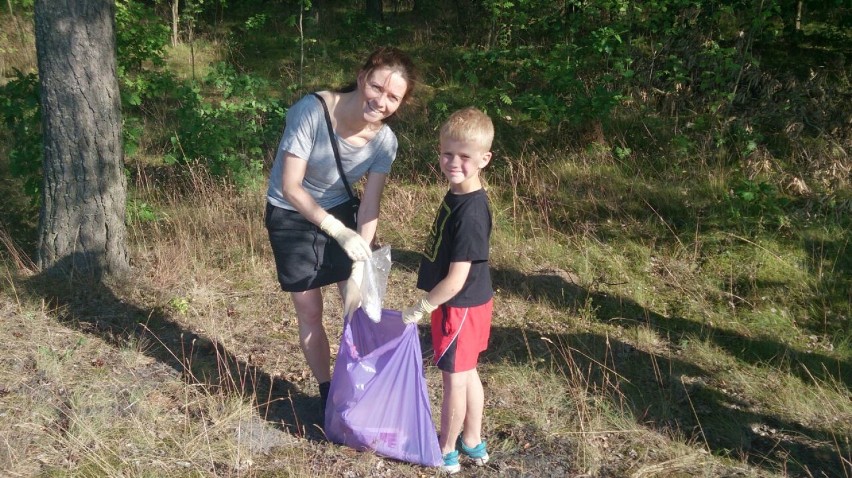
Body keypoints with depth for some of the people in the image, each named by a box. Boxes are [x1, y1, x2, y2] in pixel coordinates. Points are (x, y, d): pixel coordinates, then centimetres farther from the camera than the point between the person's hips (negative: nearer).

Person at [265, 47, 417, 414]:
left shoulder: (384, 140, -17)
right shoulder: (311, 111, -29)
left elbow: (369, 209, -15)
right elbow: (291, 188, -27)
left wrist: (358, 273, -24)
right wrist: (339, 232, -37)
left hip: (341, 210, 3)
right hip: (291, 215, -3)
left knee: (360, 306, 2)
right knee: (310, 312, 5)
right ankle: (328, 394, 24)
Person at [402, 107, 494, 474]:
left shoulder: (470, 212, -29)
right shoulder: (458, 194, 1)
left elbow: (455, 280, -27)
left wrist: (420, 308, -16)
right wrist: (429, 304, 16)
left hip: (459, 306, -9)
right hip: (470, 303, 9)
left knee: (454, 379, 8)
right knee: (467, 374, 21)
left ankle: (446, 452, 26)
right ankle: (472, 442, 37)